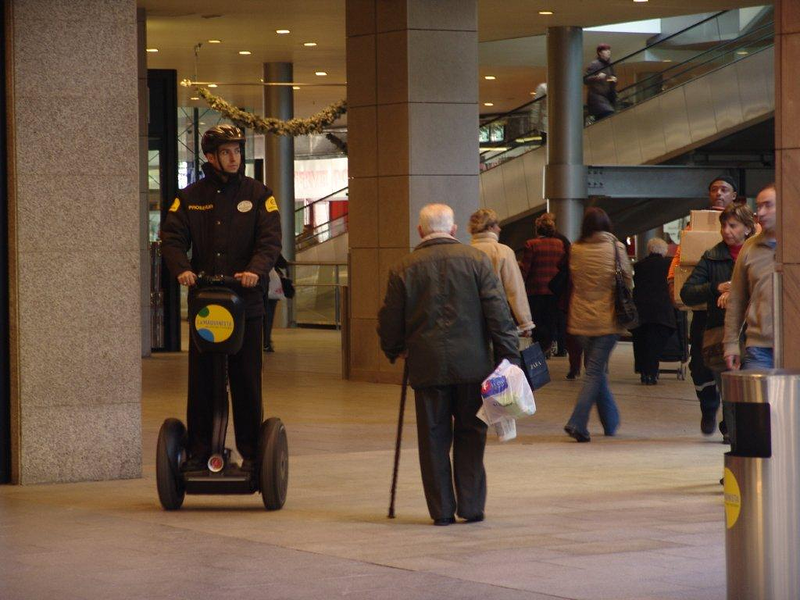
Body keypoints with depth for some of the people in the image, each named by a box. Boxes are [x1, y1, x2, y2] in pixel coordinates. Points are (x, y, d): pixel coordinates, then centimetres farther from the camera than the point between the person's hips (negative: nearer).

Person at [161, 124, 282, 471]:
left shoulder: (258, 195, 6)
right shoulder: (191, 197, 9)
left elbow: (270, 240, -4)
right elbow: (172, 237, 1)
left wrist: (255, 270, -24)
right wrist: (182, 269, -19)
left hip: (246, 301, -1)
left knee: (247, 382, 2)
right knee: (200, 381, 3)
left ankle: (251, 452, 9)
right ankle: (198, 451, 9)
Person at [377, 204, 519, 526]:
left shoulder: (404, 269, 0)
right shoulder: (477, 260, 0)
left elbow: (389, 322, 4)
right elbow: (498, 312, -4)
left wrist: (394, 351, 23)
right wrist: (508, 357, 0)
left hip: (427, 366, 0)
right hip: (472, 365, 0)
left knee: (434, 439, 8)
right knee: (470, 436, 10)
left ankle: (441, 510, 9)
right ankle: (471, 506, 10)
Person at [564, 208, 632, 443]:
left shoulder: (575, 250, -1)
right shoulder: (615, 248, -7)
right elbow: (628, 280, 1)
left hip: (581, 320, 3)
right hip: (608, 317, -3)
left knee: (596, 369, 16)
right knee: (595, 372, -2)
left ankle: (611, 422, 25)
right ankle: (577, 422, -16)